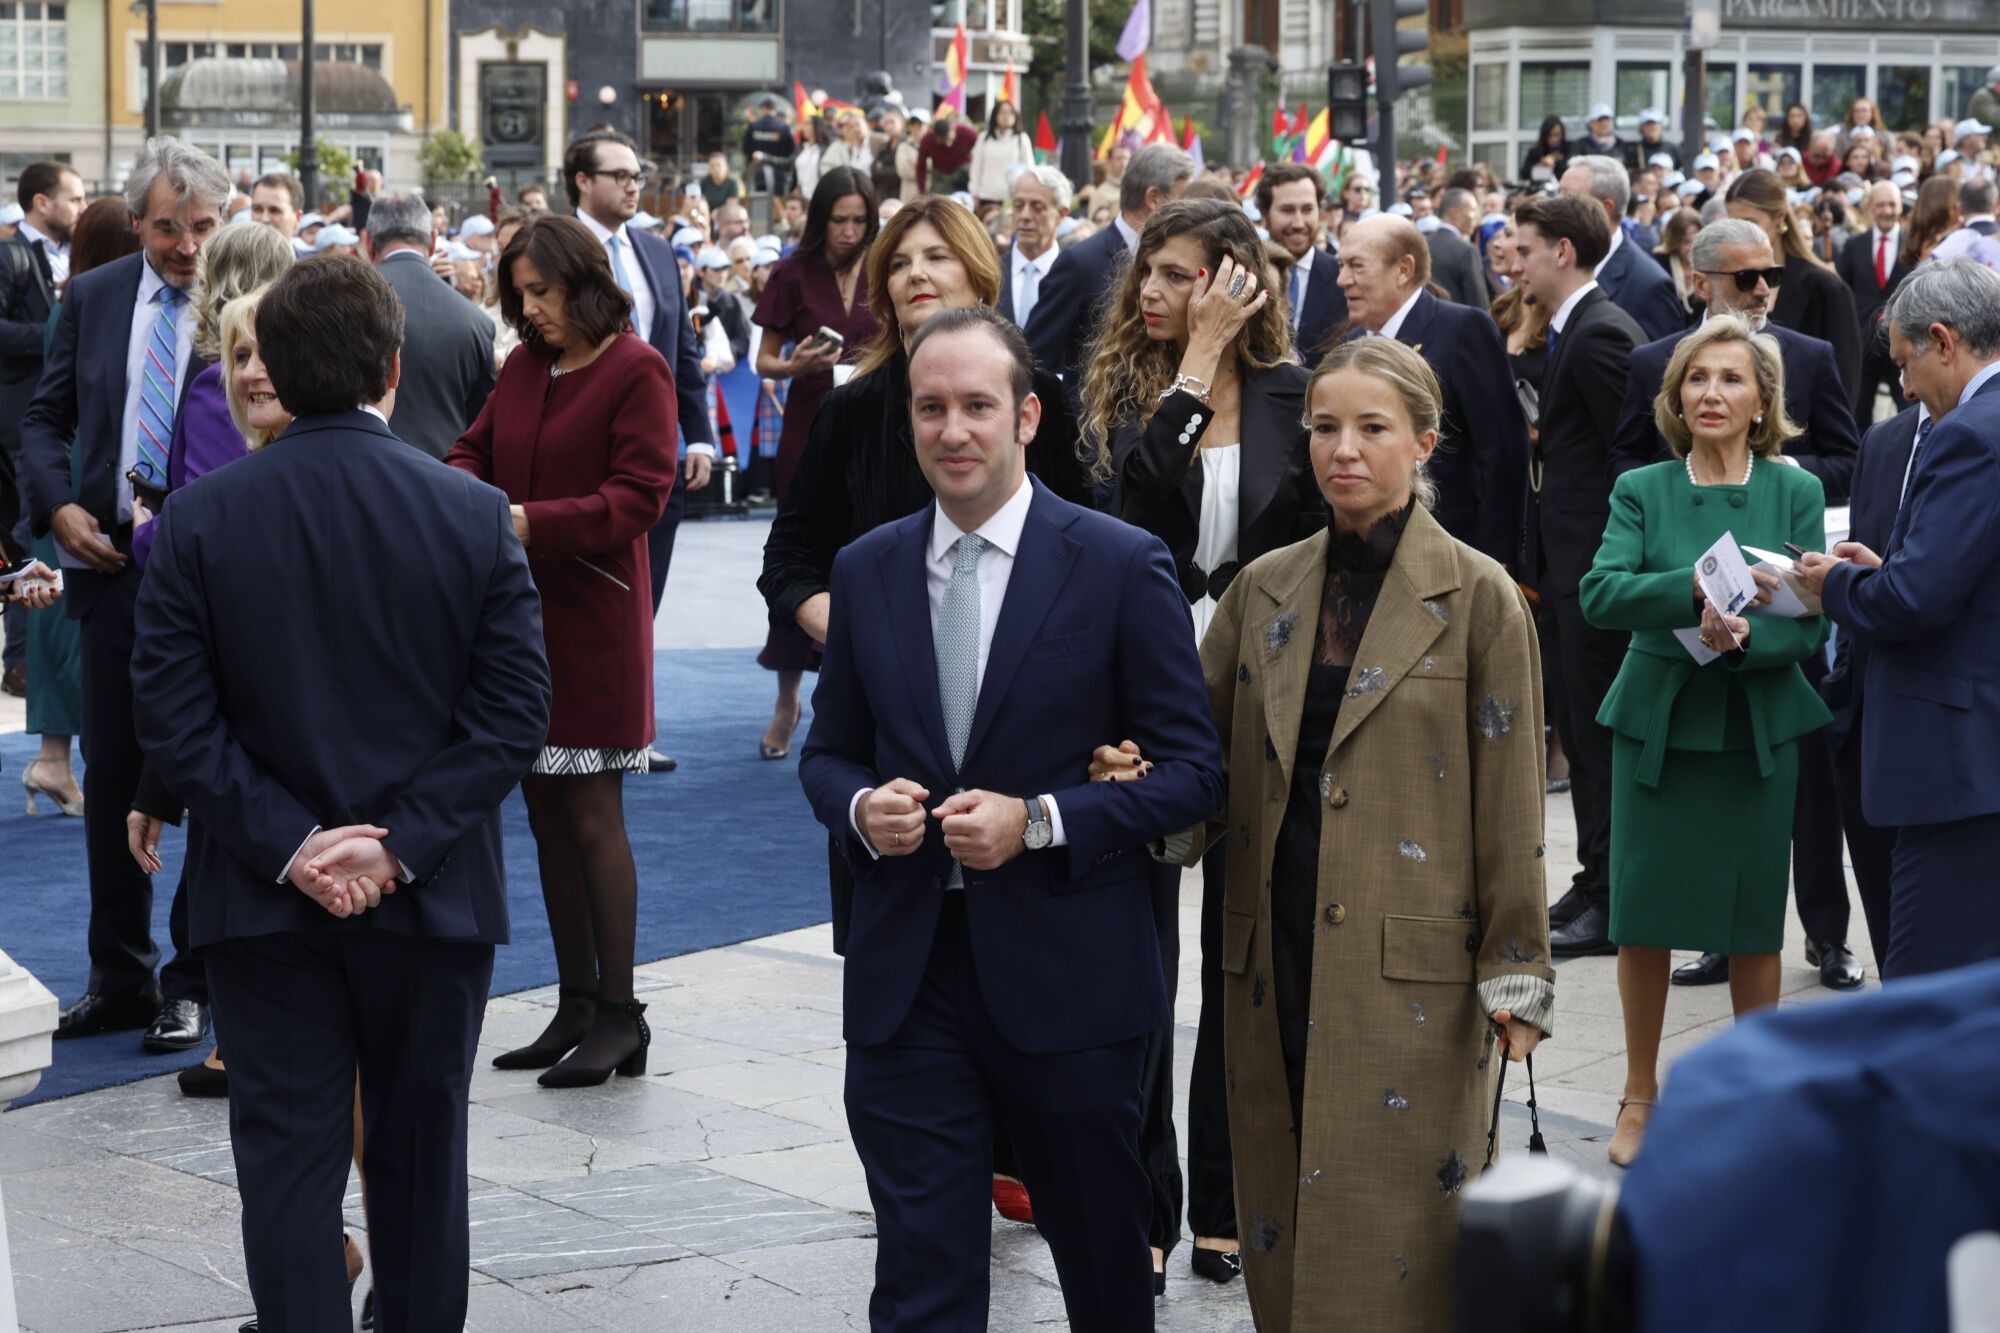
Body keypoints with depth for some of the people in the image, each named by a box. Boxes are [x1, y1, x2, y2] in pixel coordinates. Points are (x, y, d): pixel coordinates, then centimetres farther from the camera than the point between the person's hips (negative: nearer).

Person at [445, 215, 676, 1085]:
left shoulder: (636, 370, -9)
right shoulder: (523, 367, 12)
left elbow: (637, 497, -15)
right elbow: (476, 449, 15)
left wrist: (530, 522, -24)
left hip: (593, 620, -7)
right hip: (521, 614, 7)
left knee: (591, 816, -5)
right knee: (547, 813, 10)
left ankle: (619, 1014, 2)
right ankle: (576, 1005, 18)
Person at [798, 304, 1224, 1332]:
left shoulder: (1122, 566, -5)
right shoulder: (866, 571, 7)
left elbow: (1191, 770, -5)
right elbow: (830, 751, 16)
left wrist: (1040, 822, -17)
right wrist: (860, 808, -8)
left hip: (1066, 974, -2)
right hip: (906, 974, 2)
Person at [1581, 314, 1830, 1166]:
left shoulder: (1795, 492, 0)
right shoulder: (1641, 491, 0)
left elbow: (1814, 622, -6)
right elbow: (1600, 593, -15)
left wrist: (1746, 635, -25)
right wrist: (1696, 588, -29)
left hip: (1758, 730, 0)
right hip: (1658, 721, 0)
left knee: (1754, 920, 7)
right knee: (1643, 917, 3)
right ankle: (1641, 1096, 20)